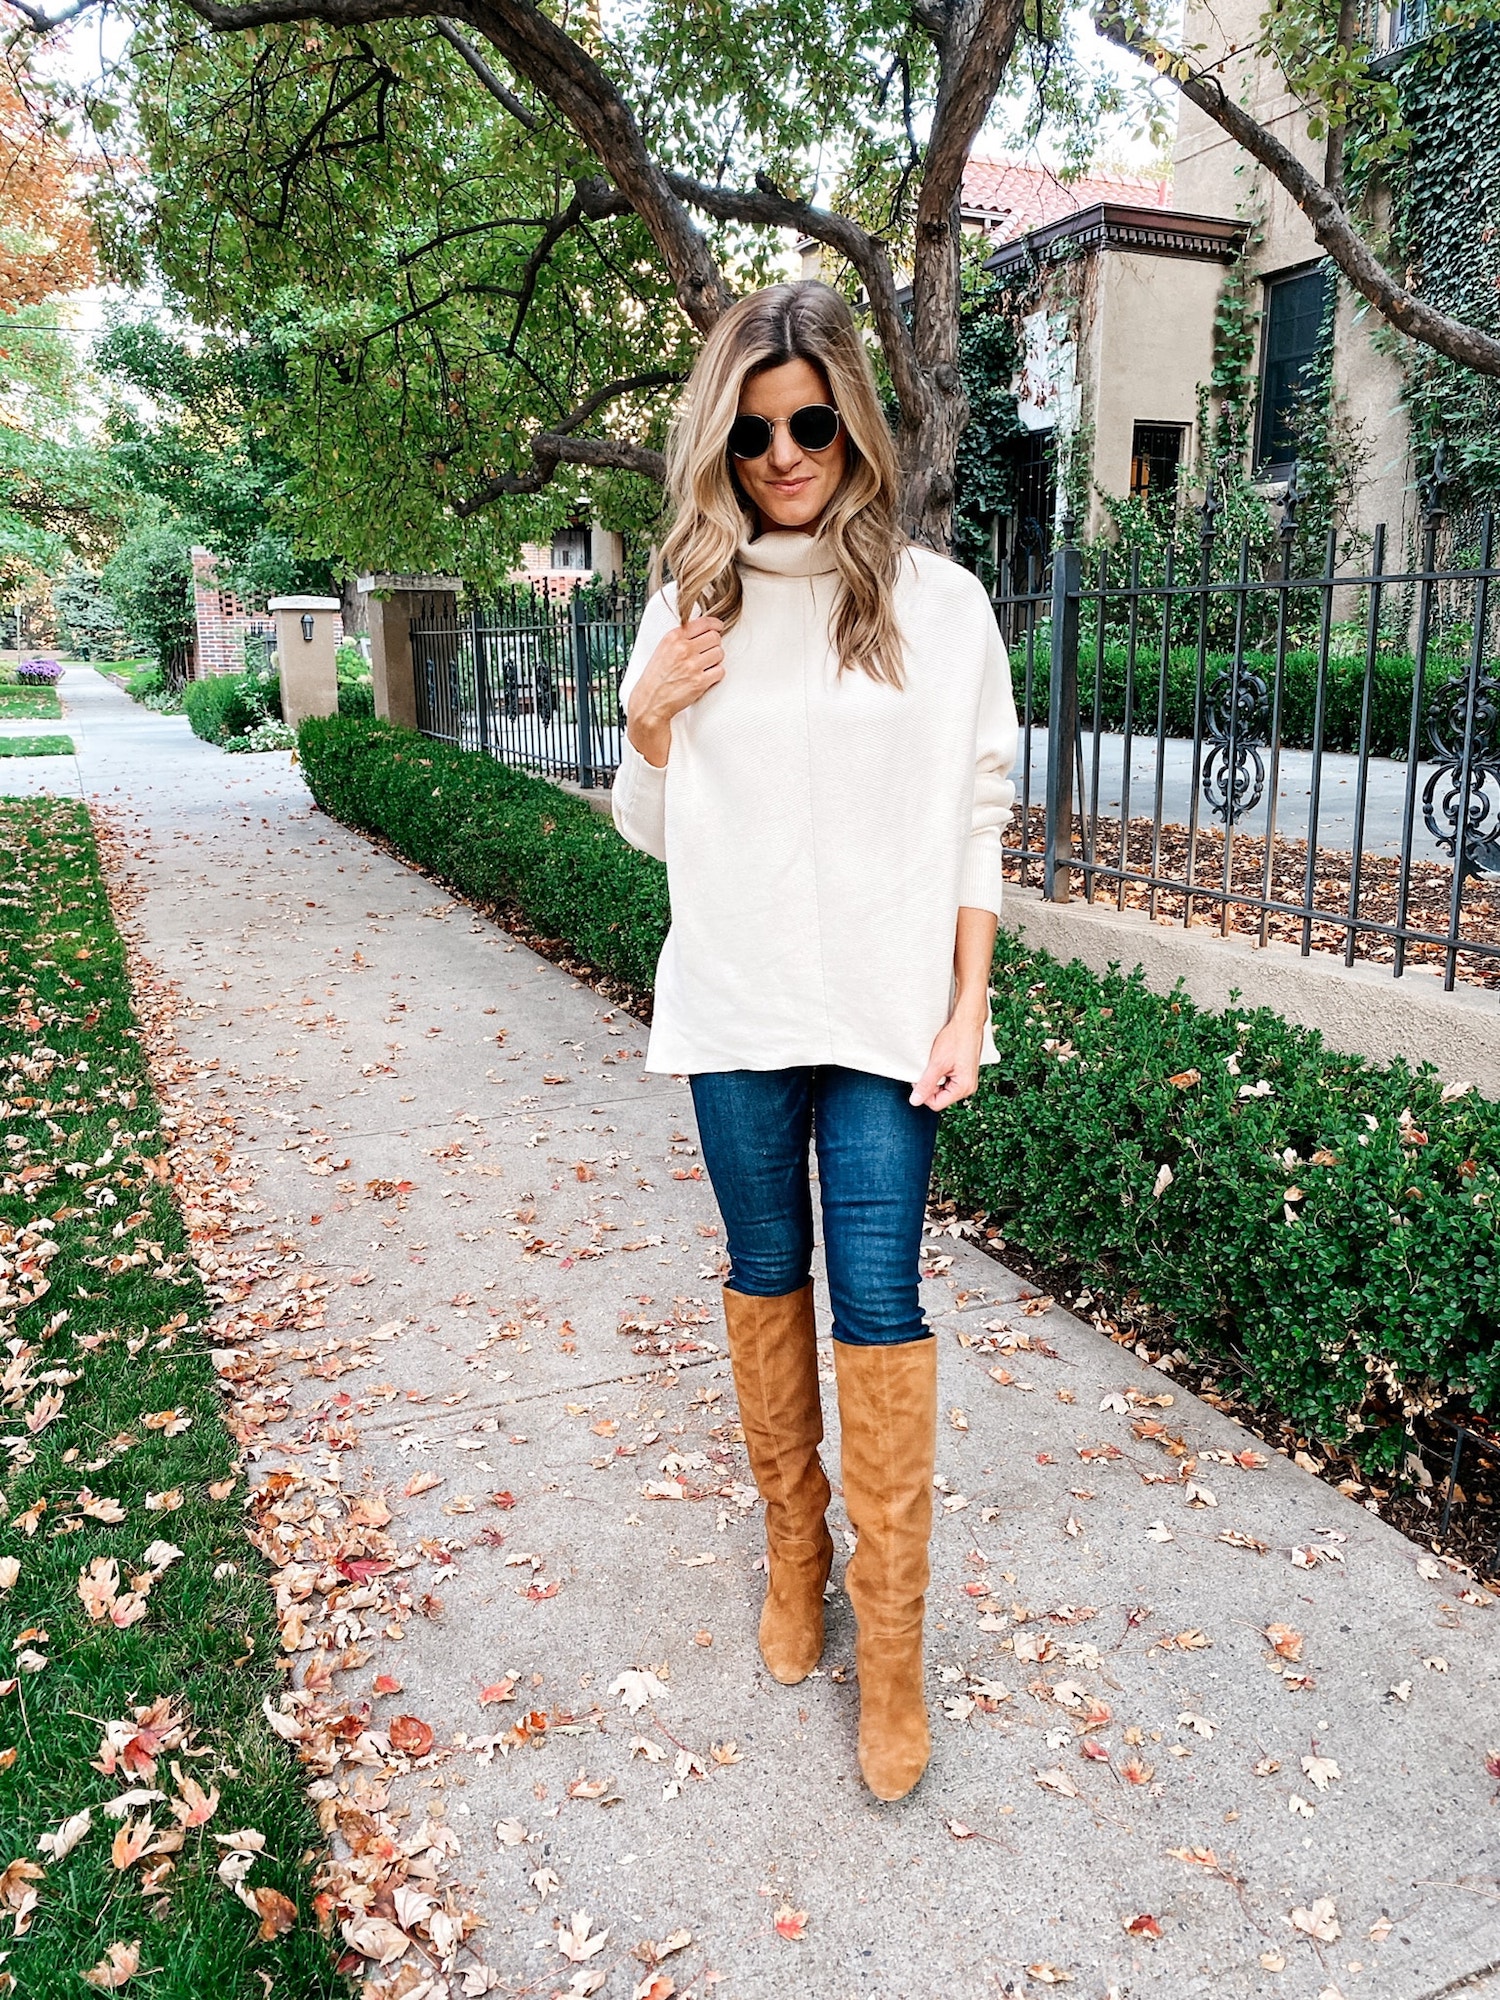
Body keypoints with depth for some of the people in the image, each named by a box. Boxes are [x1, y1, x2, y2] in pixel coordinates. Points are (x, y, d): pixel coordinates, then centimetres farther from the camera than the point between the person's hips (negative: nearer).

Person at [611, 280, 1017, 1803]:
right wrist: (647, 725, -11)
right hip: (733, 1005, 3)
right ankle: (793, 1551, 33)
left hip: (883, 1006, -2)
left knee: (878, 1303, -2)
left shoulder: (937, 603, -2)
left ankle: (890, 1637, 13)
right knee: (765, 1276, 13)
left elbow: (975, 819, 1)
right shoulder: (691, 604, 4)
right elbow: (653, 832, 8)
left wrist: (967, 1006, -5)